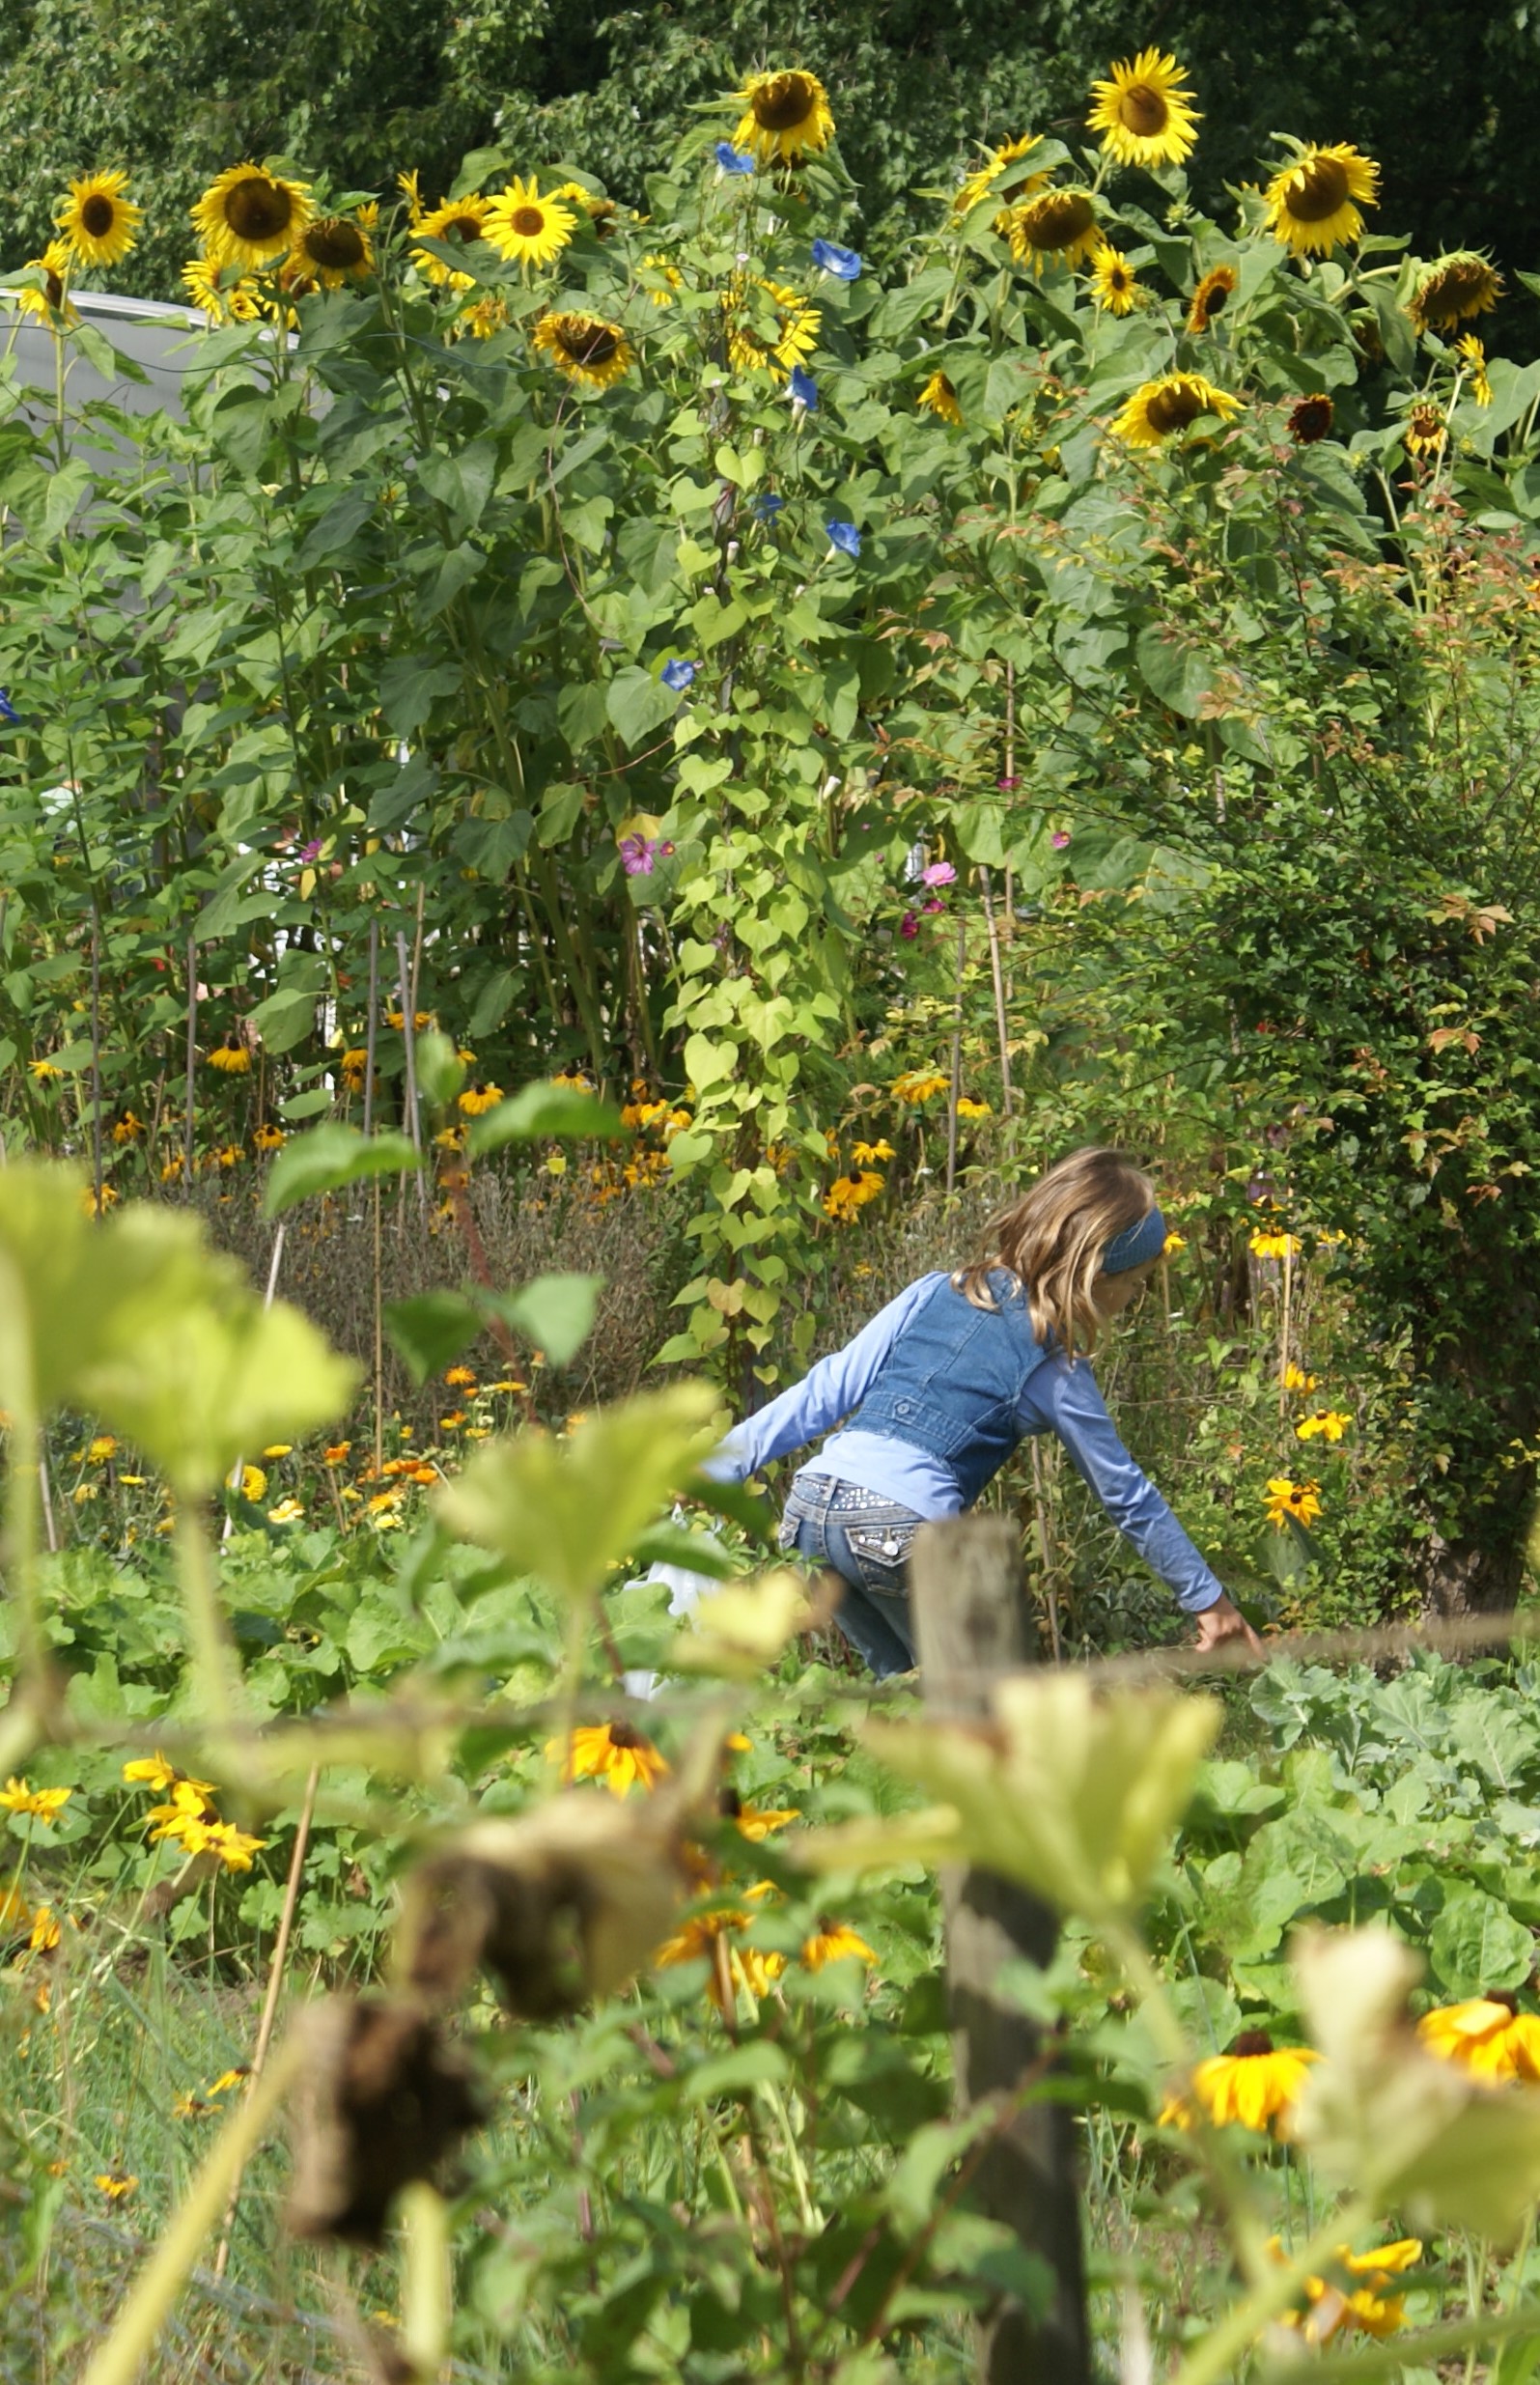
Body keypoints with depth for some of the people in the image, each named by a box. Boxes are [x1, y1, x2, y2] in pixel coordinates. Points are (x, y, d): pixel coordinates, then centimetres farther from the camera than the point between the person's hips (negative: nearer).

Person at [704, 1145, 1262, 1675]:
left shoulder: (938, 1292, 15)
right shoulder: (1054, 1370, 4)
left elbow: (829, 1389, 11)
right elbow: (1127, 1497, 12)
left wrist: (719, 1467, 14)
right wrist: (1207, 1597, 21)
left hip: (811, 1504, 6)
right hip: (902, 1528, -6)